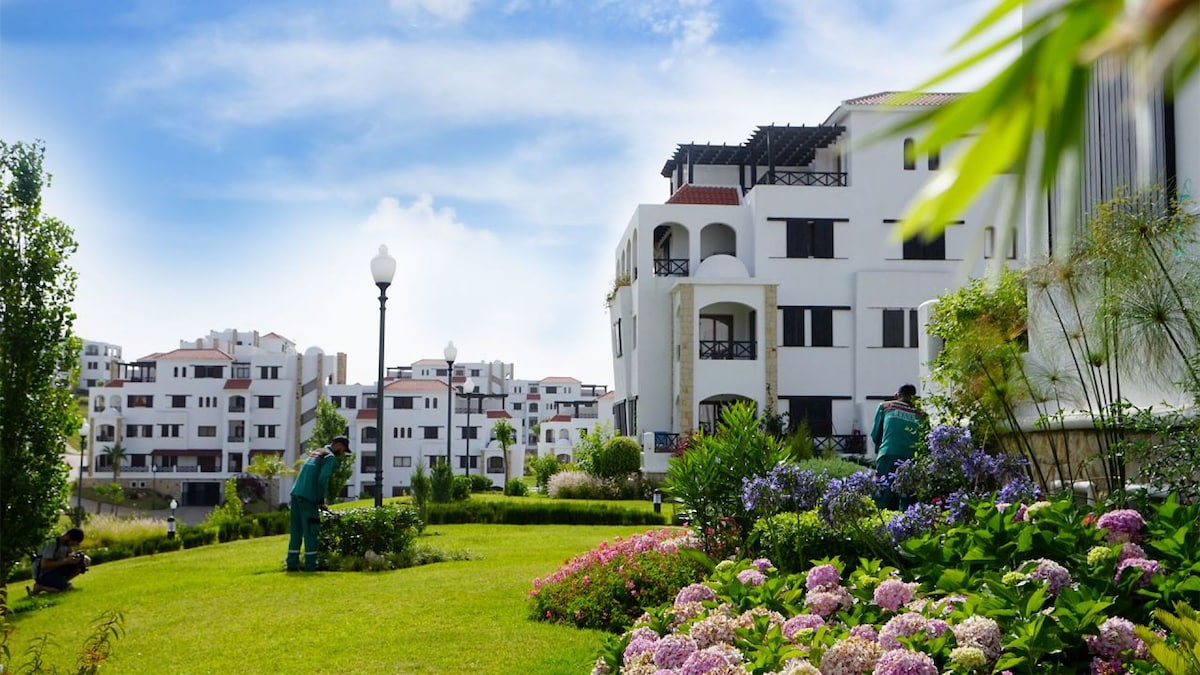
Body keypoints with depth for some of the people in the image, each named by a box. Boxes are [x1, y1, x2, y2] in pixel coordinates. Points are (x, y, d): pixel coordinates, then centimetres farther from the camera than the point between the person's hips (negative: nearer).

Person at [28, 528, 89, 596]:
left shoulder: (67, 543, 3)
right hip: (43, 574, -8)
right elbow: (44, 565, -26)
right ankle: (40, 587, -7)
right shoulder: (52, 544, -21)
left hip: (56, 571, 8)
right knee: (69, 589, -27)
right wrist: (65, 561, -28)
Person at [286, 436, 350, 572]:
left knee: (296, 531, 11)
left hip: (296, 493, 8)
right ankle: (310, 566, -3)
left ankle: (292, 564, 11)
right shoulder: (330, 457, -3)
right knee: (312, 532, -3)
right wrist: (321, 501, -7)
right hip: (308, 498, -8)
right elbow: (323, 479, -16)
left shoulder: (315, 453, 22)